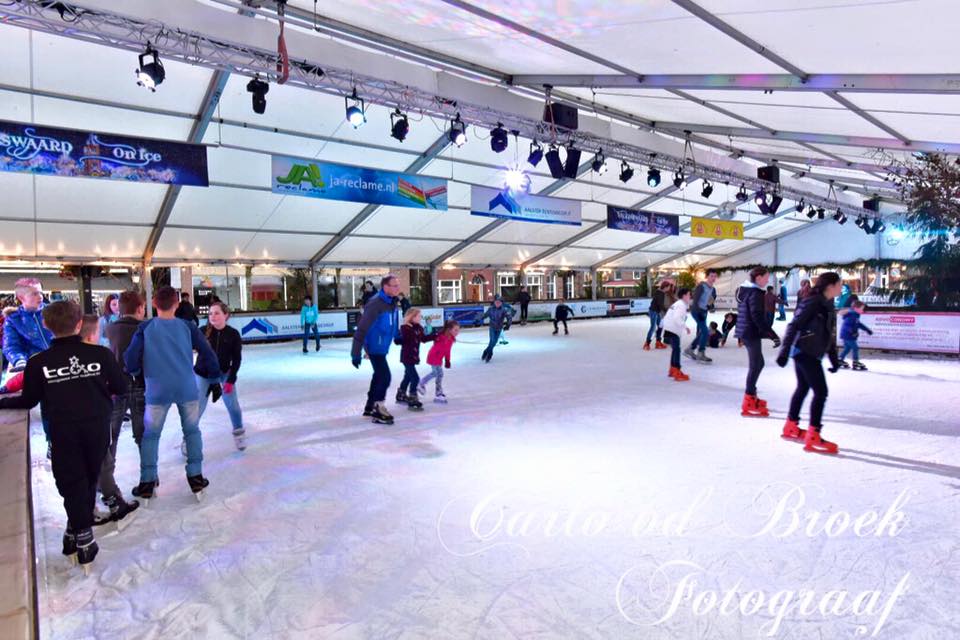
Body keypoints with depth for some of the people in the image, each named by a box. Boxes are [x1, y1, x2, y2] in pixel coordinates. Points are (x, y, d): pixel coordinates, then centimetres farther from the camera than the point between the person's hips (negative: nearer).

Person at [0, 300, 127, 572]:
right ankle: (78, 531, 30)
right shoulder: (100, 354, -9)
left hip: (63, 432, -1)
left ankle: (82, 536, 7)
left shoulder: (38, 363, -8)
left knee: (71, 483, 9)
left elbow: (28, 401, 3)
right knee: (89, 478, 18)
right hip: (98, 428, 1)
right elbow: (121, 387, 0)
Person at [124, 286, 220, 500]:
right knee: (192, 431, 14)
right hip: (187, 388, 1)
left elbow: (130, 359, -6)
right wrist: (206, 370, 15)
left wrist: (137, 373, 15)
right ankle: (196, 478, 16)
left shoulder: (145, 328, -4)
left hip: (158, 390, 0)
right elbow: (207, 352, -2)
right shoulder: (187, 326, -3)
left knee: (150, 435, 15)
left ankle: (147, 483, 19)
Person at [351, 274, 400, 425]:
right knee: (385, 376, -9)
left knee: (379, 375, 18)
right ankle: (378, 411, 3)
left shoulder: (392, 302, 0)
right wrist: (356, 353, -26)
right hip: (375, 346, -9)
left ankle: (370, 406, 34)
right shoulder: (375, 304, -26)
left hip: (382, 346, 9)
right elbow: (362, 329, -26)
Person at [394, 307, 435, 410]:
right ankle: (413, 400, -3)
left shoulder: (419, 328, 5)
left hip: (414, 356, 9)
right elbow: (398, 340, -23)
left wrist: (435, 336, 12)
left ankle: (401, 396, 38)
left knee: (408, 376, 21)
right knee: (415, 378, -11)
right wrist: (399, 338, -43)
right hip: (407, 357, -9)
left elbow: (424, 338, 15)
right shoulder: (405, 328, -19)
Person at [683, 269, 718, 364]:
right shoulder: (701, 286, -14)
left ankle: (689, 350, 26)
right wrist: (699, 312, -25)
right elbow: (695, 300, -20)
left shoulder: (713, 289, 10)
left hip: (704, 311, 9)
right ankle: (700, 354, -5)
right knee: (705, 331, -13)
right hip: (696, 310, -9)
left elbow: (711, 301, 15)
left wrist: (711, 307, -8)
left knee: (701, 333, 12)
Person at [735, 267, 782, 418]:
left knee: (758, 363, 20)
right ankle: (748, 405, -5)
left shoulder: (744, 290, 14)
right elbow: (758, 317, -23)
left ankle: (751, 396, 29)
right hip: (752, 333, -10)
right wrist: (772, 334, -23)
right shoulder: (755, 293, -16)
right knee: (755, 365, -6)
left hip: (745, 332, 10)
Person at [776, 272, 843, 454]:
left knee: (803, 388, 18)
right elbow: (793, 327, -19)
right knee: (821, 392, -7)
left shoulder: (829, 306, 13)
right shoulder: (812, 302, -15)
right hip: (805, 352, -10)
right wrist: (784, 352, -23)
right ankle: (812, 438, -2)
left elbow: (830, 335, 17)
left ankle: (791, 427, 31)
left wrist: (834, 359, 17)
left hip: (806, 353, 10)